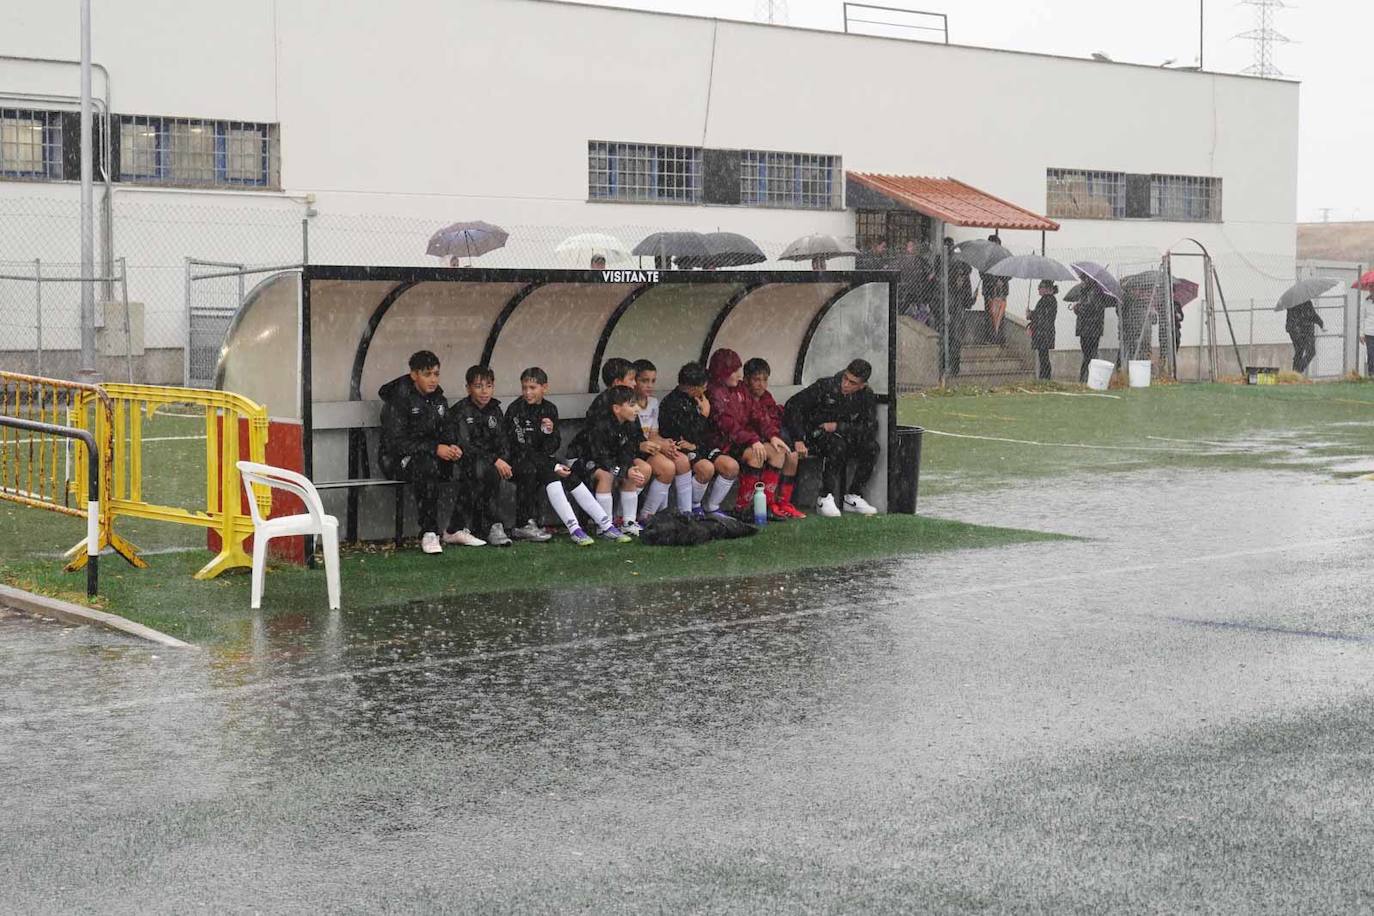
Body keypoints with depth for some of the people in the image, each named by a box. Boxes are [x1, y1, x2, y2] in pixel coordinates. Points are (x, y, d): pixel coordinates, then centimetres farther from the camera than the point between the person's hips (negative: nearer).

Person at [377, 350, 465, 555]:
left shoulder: (438, 399, 9)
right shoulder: (398, 399, -15)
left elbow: (446, 431, 14)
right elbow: (395, 442, -22)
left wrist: (453, 447, -12)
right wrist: (435, 449, -28)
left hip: (432, 455, 7)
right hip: (396, 459, -7)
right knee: (426, 464, -40)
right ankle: (429, 534, -36)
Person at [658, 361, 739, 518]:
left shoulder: (699, 399, 11)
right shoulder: (671, 403, -15)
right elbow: (690, 434, -20)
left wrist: (695, 445, -4)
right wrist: (704, 415, -7)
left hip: (701, 447, 8)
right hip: (680, 450, -8)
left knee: (732, 466, -15)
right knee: (706, 468, -35)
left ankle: (711, 508, 0)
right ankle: (692, 507, -10)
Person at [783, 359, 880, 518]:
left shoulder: (866, 396, -5)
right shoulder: (825, 386, -17)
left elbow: (870, 430, -10)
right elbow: (792, 406, -18)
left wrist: (838, 427, -21)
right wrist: (800, 439, -27)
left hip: (843, 437, 4)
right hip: (815, 434, -4)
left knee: (871, 447, -22)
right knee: (837, 445, -36)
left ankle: (853, 497, -14)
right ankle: (825, 499, -30)